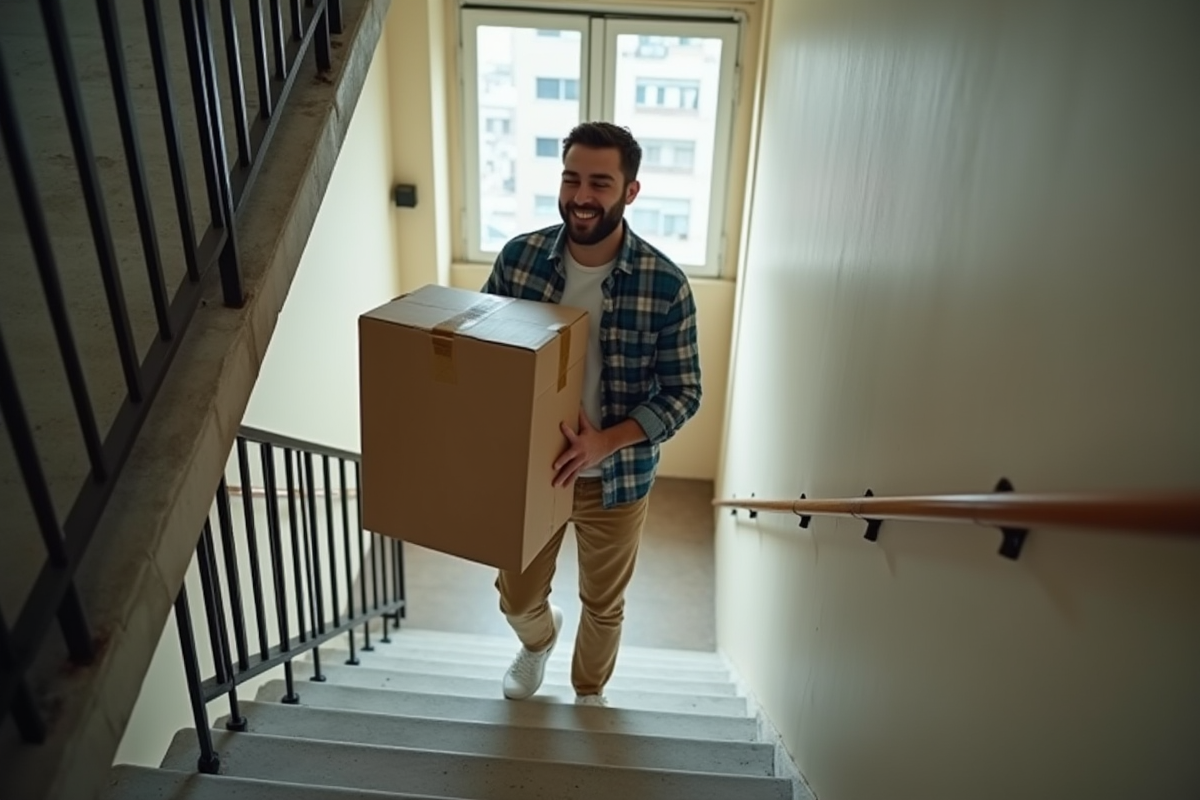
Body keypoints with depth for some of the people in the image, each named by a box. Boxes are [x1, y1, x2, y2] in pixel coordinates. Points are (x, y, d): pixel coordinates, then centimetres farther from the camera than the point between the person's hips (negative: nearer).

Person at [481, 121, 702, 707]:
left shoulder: (664, 283, -19)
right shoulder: (518, 257, -12)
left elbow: (683, 393, -13)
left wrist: (606, 441, -27)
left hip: (617, 478, -2)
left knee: (603, 604, 20)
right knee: (516, 596, 21)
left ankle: (589, 692, 52)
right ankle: (539, 640, 59)